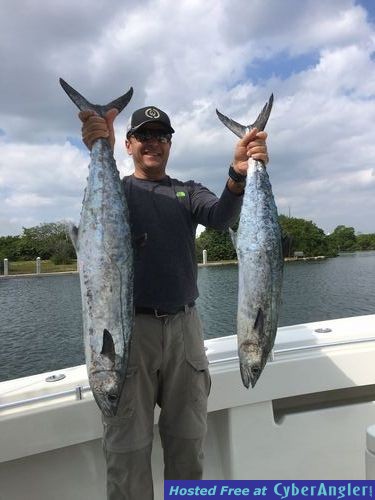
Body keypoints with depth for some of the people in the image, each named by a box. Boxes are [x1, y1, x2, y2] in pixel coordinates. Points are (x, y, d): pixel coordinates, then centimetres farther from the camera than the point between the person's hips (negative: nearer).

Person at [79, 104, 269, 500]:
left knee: (188, 440, 15)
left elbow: (220, 217, -9)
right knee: (128, 445, 6)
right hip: (129, 327, -2)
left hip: (184, 326, 3)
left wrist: (239, 175, -30)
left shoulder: (188, 192, 11)